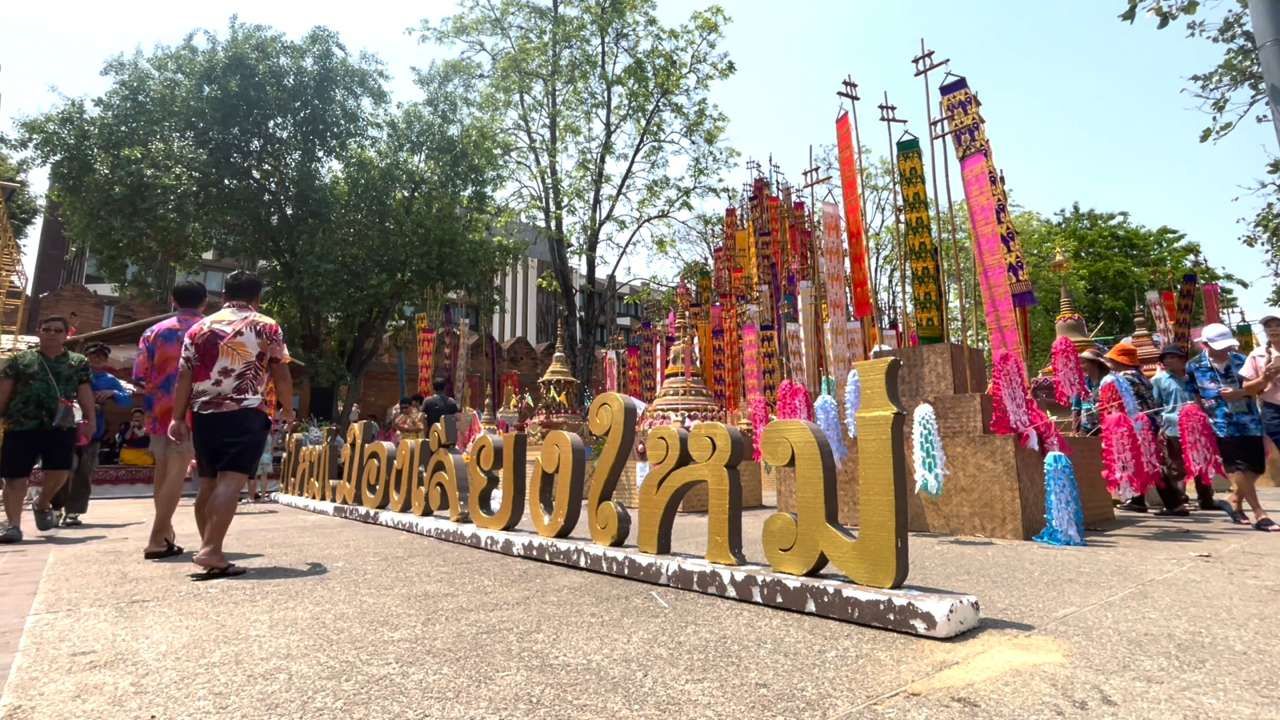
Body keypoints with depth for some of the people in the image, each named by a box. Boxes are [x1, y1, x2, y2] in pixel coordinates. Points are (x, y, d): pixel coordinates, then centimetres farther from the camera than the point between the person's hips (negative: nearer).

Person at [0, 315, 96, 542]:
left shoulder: (78, 362, 12)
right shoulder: (20, 359, 11)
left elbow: (85, 394, 7)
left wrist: (91, 419, -3)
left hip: (61, 427, 0)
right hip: (21, 426, 0)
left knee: (58, 472, -5)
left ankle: (42, 504, 25)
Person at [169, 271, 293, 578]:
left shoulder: (199, 328, 13)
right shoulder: (267, 327, 3)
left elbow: (184, 377, 6)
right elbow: (281, 374, 4)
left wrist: (178, 418, 7)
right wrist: (287, 408, 17)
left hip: (204, 414, 5)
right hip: (246, 414, -4)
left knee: (208, 483, 12)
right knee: (231, 481, -12)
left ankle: (209, 550, 17)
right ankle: (210, 550, -23)